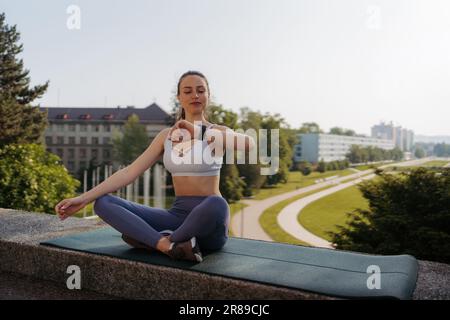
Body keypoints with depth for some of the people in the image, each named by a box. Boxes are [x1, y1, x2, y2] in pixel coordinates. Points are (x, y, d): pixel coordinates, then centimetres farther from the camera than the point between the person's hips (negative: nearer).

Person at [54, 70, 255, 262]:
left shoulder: (218, 132, -1)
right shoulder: (167, 135, 10)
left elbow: (250, 144, -25)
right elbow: (130, 172, 3)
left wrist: (198, 131, -24)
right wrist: (84, 198, -5)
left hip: (208, 224, -3)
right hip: (178, 215, 4)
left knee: (217, 204, -41)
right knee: (102, 203, -10)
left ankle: (152, 239, -17)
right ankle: (169, 245, -27)